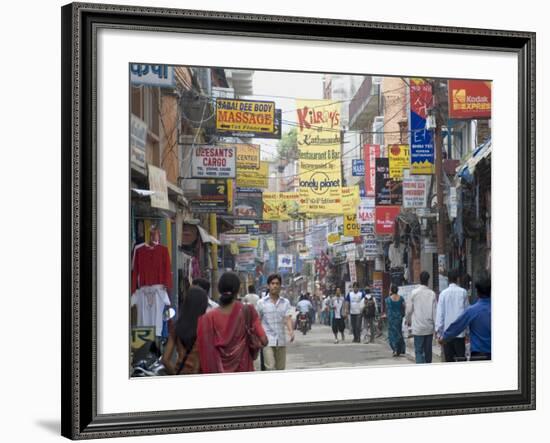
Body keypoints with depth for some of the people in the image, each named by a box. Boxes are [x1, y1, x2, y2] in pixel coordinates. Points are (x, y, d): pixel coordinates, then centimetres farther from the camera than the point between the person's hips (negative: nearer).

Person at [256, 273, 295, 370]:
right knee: (270, 367, -14)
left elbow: (288, 318, -7)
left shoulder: (285, 302, 5)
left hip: (281, 340, 3)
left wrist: (291, 331, -25)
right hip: (268, 340, -3)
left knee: (281, 368, 10)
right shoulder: (261, 303, 1)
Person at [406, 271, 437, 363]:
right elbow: (435, 310, -2)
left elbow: (409, 309, 1)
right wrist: (436, 326, 4)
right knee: (428, 350, 13)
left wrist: (408, 320, 20)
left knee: (419, 351, -3)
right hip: (429, 328, 2)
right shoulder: (432, 294, -3)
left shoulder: (414, 293, -6)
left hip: (418, 327, -2)